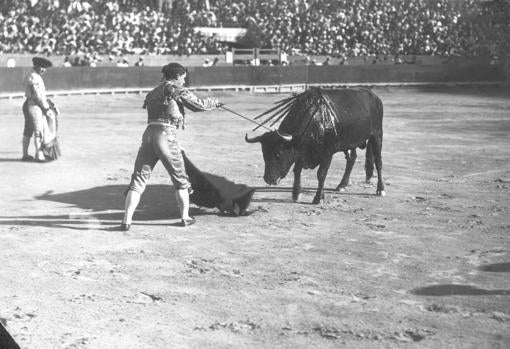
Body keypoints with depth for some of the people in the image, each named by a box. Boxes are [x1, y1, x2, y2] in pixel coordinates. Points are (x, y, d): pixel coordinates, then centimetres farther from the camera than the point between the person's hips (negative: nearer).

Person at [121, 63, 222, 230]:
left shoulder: (153, 92, 21)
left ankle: (126, 220, -7)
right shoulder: (177, 90, 2)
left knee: (138, 179, 3)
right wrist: (214, 102, 17)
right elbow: (199, 105, -2)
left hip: (149, 134, 5)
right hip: (166, 136, -5)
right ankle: (185, 217, 20)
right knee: (180, 179, 13)